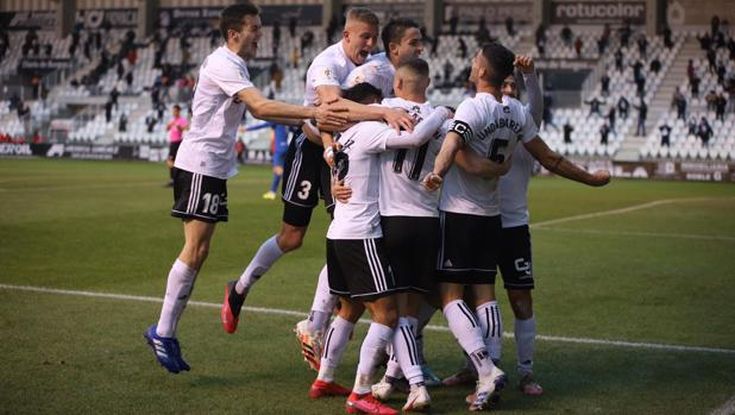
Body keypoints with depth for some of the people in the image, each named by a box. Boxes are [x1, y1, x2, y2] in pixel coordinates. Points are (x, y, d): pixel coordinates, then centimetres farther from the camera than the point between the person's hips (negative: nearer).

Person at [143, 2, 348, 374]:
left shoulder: (235, 65, 17)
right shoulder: (222, 65, -15)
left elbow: (257, 110, 19)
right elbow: (262, 107, -26)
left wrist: (308, 119, 11)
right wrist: (312, 113, -30)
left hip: (214, 167, 10)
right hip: (199, 165, -10)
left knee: (198, 252, 8)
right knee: (194, 250, -11)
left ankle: (166, 331, 11)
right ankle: (162, 332, -5)